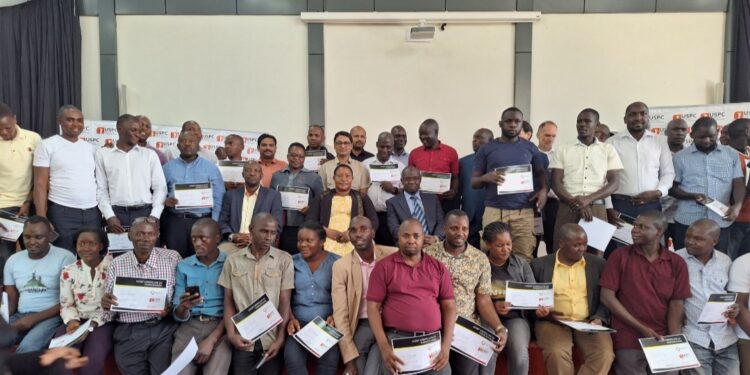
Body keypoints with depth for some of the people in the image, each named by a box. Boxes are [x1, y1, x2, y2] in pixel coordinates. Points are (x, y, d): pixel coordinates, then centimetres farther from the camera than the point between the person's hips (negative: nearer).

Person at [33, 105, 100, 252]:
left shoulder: (90, 147, 14)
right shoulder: (47, 145, 1)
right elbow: (40, 184, -3)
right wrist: (41, 219, -11)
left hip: (93, 212, 4)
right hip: (62, 213, -4)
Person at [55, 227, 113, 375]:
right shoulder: (69, 271, 5)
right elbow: (66, 305, 9)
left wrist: (94, 323, -16)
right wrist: (72, 320, -12)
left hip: (103, 322, -3)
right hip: (77, 321, 3)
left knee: (93, 361, -27)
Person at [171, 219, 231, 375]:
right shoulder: (183, 266, 9)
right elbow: (179, 316, 7)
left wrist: (211, 340, -13)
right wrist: (183, 307, -17)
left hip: (220, 327, -2)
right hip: (190, 326, 2)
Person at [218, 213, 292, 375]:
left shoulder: (284, 260, -1)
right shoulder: (232, 260, 4)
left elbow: (285, 302, -1)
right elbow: (229, 301, 5)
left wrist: (280, 339, -7)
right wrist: (231, 334, -7)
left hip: (272, 338, -1)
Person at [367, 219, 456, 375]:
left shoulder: (438, 267, 10)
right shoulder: (384, 267, 3)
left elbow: (449, 306, 7)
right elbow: (373, 307, -1)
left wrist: (446, 345, -4)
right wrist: (384, 347, -11)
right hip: (397, 339, -2)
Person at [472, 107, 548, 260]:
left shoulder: (530, 148, 12)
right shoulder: (487, 149, 7)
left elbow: (541, 173, 18)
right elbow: (473, 181, 8)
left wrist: (543, 190, -3)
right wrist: (486, 177, -15)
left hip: (524, 212, 1)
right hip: (494, 211, -1)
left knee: (524, 258, -1)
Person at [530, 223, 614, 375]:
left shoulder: (598, 264, 11)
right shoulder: (540, 265, 6)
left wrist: (599, 318, -8)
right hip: (553, 322, -2)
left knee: (605, 355, -26)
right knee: (557, 353, -31)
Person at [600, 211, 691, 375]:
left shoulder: (676, 263, 4)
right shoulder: (620, 256, -3)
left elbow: (676, 305, 2)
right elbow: (607, 297, -7)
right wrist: (641, 328, -10)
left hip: (664, 339, 2)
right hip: (628, 340, -2)